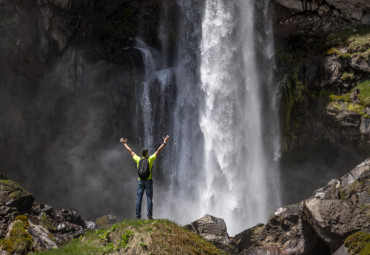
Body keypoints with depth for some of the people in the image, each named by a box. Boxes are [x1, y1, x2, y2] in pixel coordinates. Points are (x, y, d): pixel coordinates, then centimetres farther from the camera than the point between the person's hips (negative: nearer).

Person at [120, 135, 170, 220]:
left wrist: (125, 144, 22)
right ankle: (149, 216, -4)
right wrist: (164, 142, 3)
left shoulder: (138, 159, -2)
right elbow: (158, 151, -3)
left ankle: (138, 216, 1)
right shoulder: (150, 159, -7)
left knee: (139, 199, 3)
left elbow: (130, 151, 10)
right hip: (148, 181, -2)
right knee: (149, 199, 0)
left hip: (140, 181, 2)